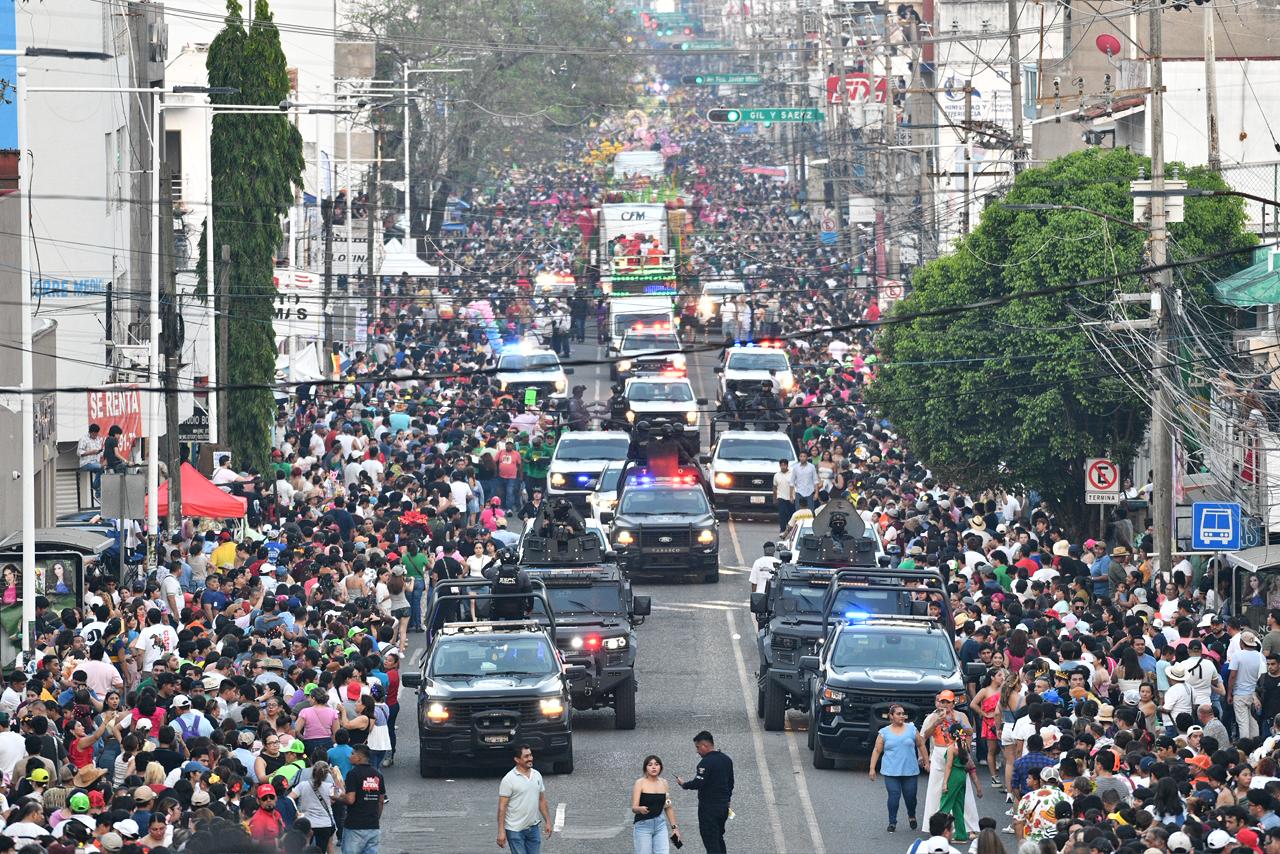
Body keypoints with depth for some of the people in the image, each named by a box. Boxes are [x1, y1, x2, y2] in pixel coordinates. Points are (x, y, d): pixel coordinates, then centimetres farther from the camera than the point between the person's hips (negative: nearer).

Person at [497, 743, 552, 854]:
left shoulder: (537, 775, 6)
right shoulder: (509, 780, -13)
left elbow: (542, 800, 15)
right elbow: (502, 807, -13)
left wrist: (547, 822, 13)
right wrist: (501, 831, -17)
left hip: (533, 828, 6)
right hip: (515, 830, -6)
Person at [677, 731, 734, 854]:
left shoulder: (705, 763, -18)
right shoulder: (727, 760, 9)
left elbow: (699, 783, -23)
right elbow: (730, 783, 17)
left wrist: (684, 784, -5)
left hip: (708, 807, -8)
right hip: (724, 805, 8)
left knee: (710, 840, -5)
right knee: (719, 838, 19)